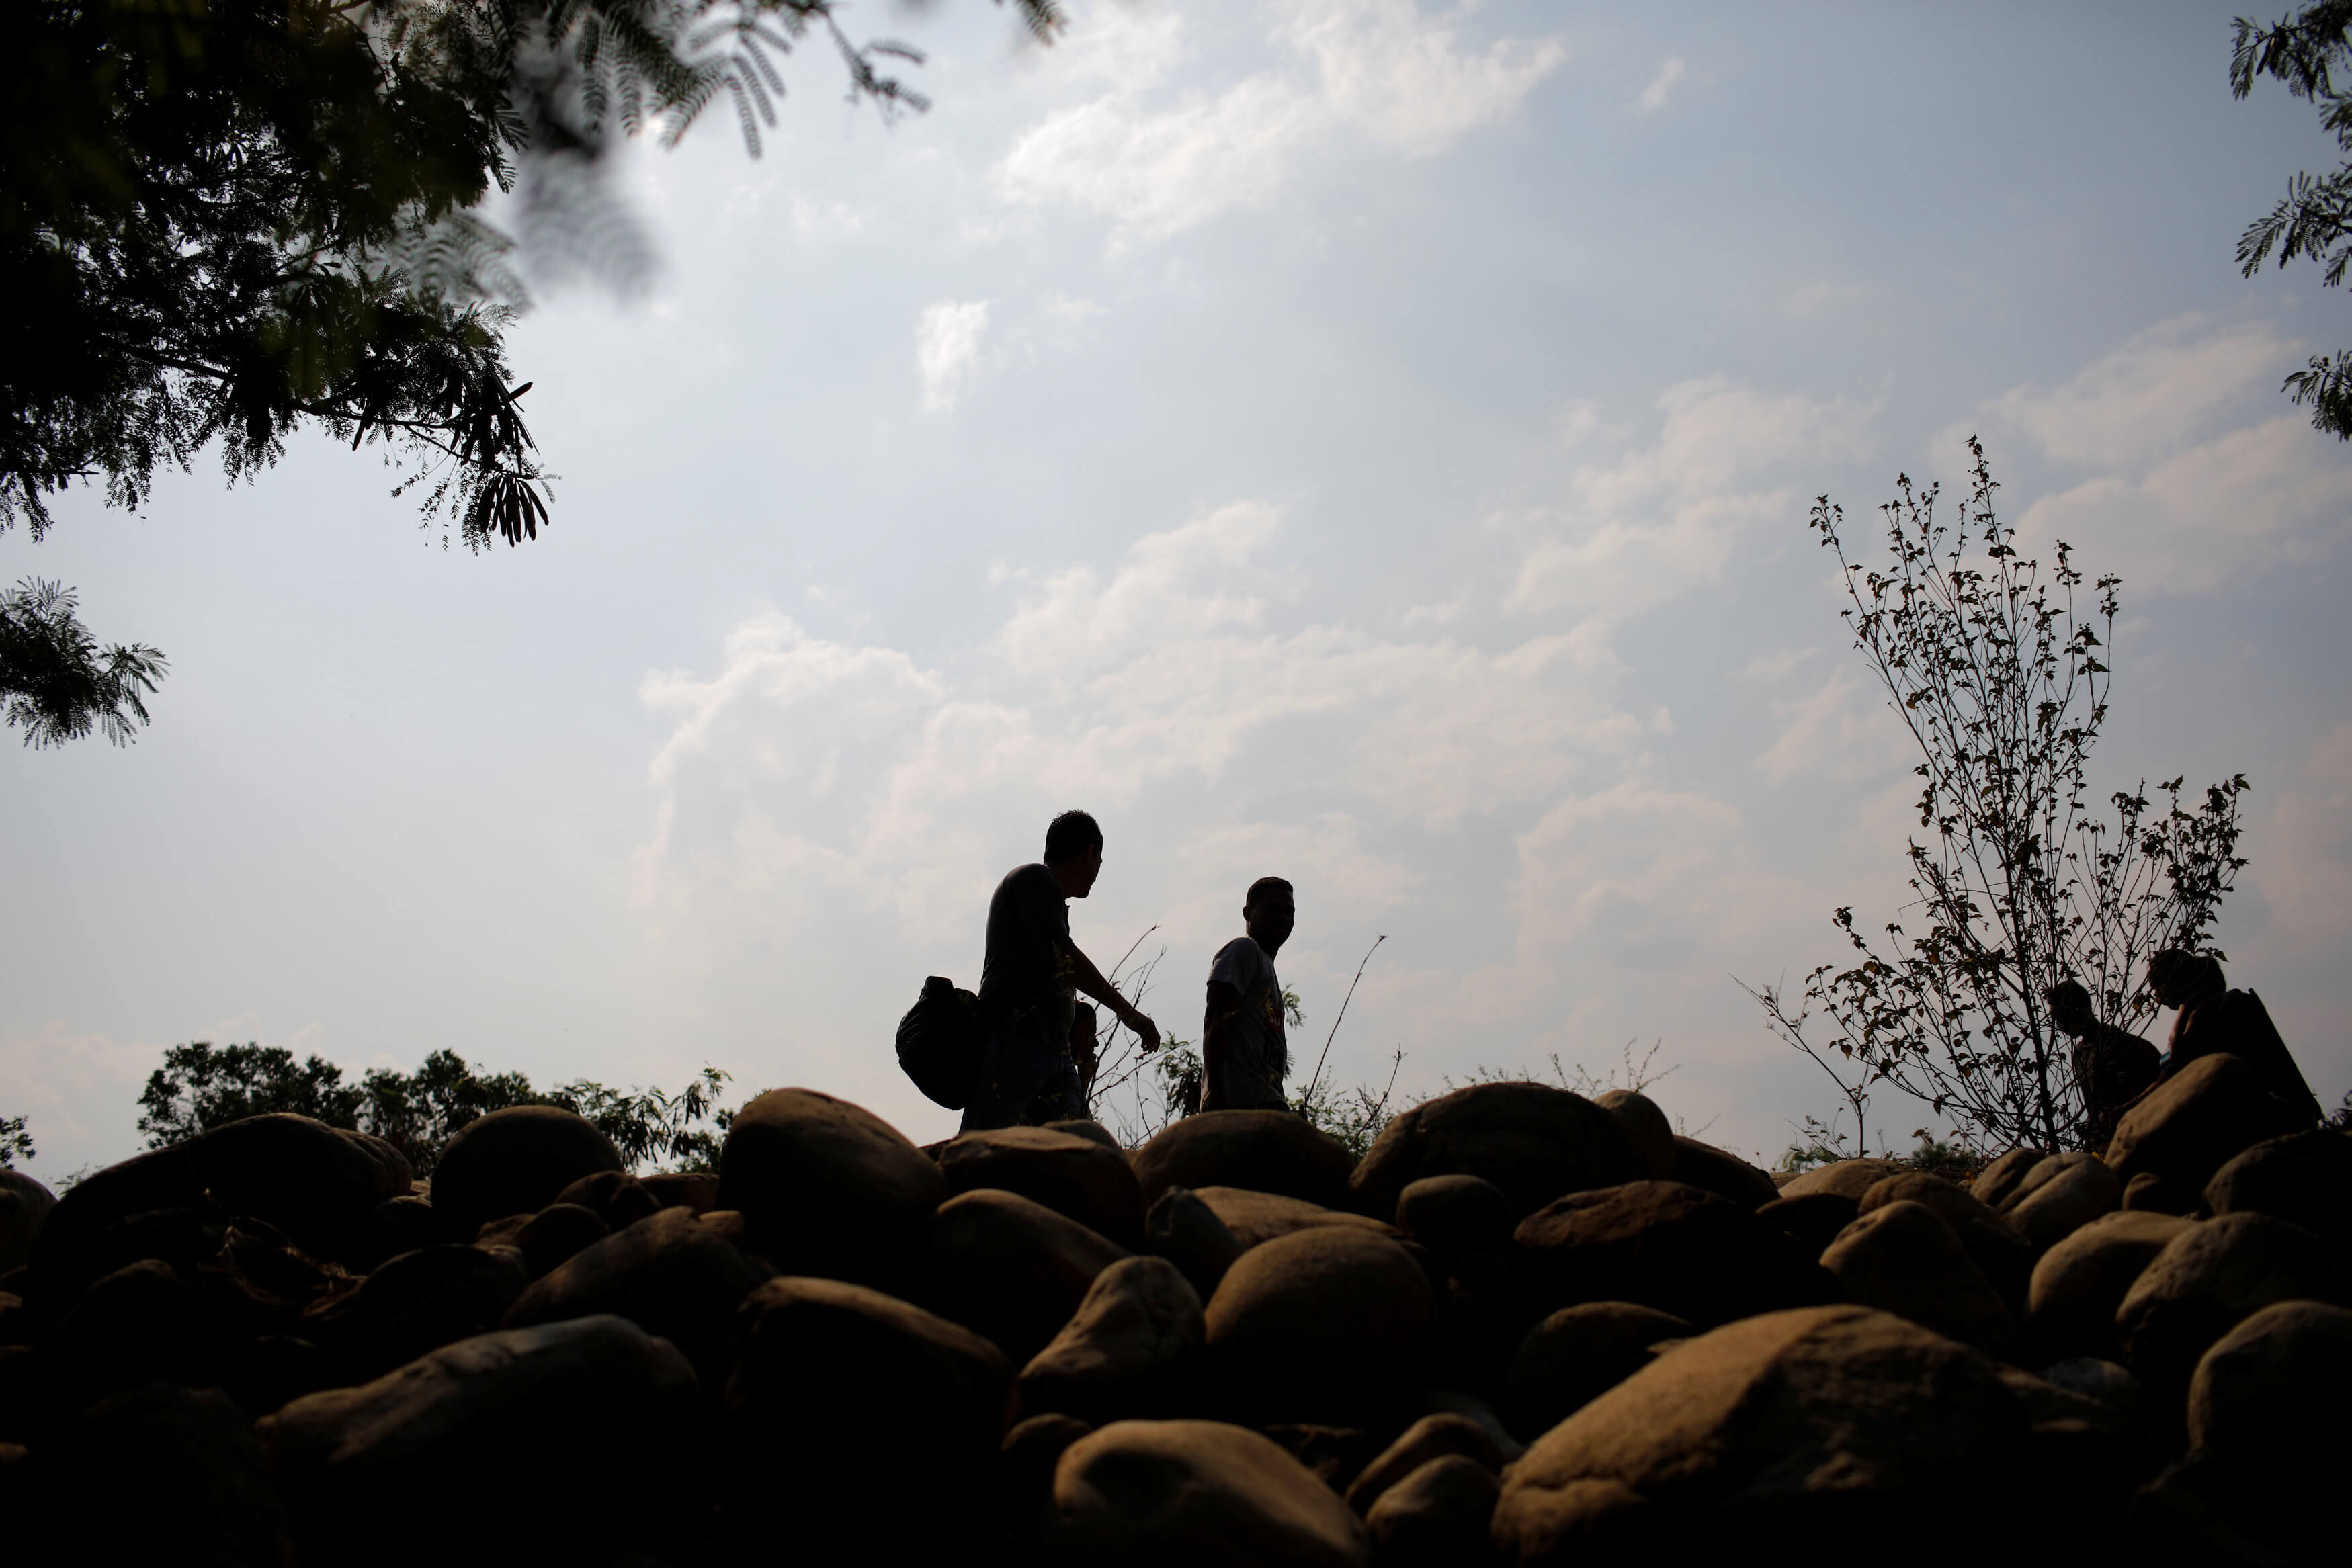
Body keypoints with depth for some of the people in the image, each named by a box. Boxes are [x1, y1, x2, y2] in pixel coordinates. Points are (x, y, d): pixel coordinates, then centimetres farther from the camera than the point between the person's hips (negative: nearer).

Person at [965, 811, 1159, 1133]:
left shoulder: (1051, 898, 27)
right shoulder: (1033, 878, -1)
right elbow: (1061, 956, -14)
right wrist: (1126, 1011, -13)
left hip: (1055, 1053, 9)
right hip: (1012, 1043, -9)